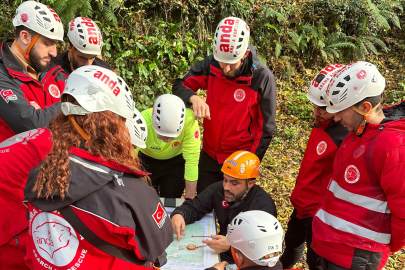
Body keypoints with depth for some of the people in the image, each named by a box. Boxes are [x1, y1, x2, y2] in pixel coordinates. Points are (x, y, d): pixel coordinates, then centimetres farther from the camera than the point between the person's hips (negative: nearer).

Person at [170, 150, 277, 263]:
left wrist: (231, 246, -42)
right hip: (218, 254, 5)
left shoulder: (265, 206, -19)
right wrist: (178, 215, -20)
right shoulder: (219, 189, -3)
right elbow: (193, 207, 3)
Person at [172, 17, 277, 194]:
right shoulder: (210, 65, -12)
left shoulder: (262, 77, -20)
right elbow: (179, 86, -3)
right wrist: (193, 98, -26)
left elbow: (266, 128, -13)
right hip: (209, 154, 3)